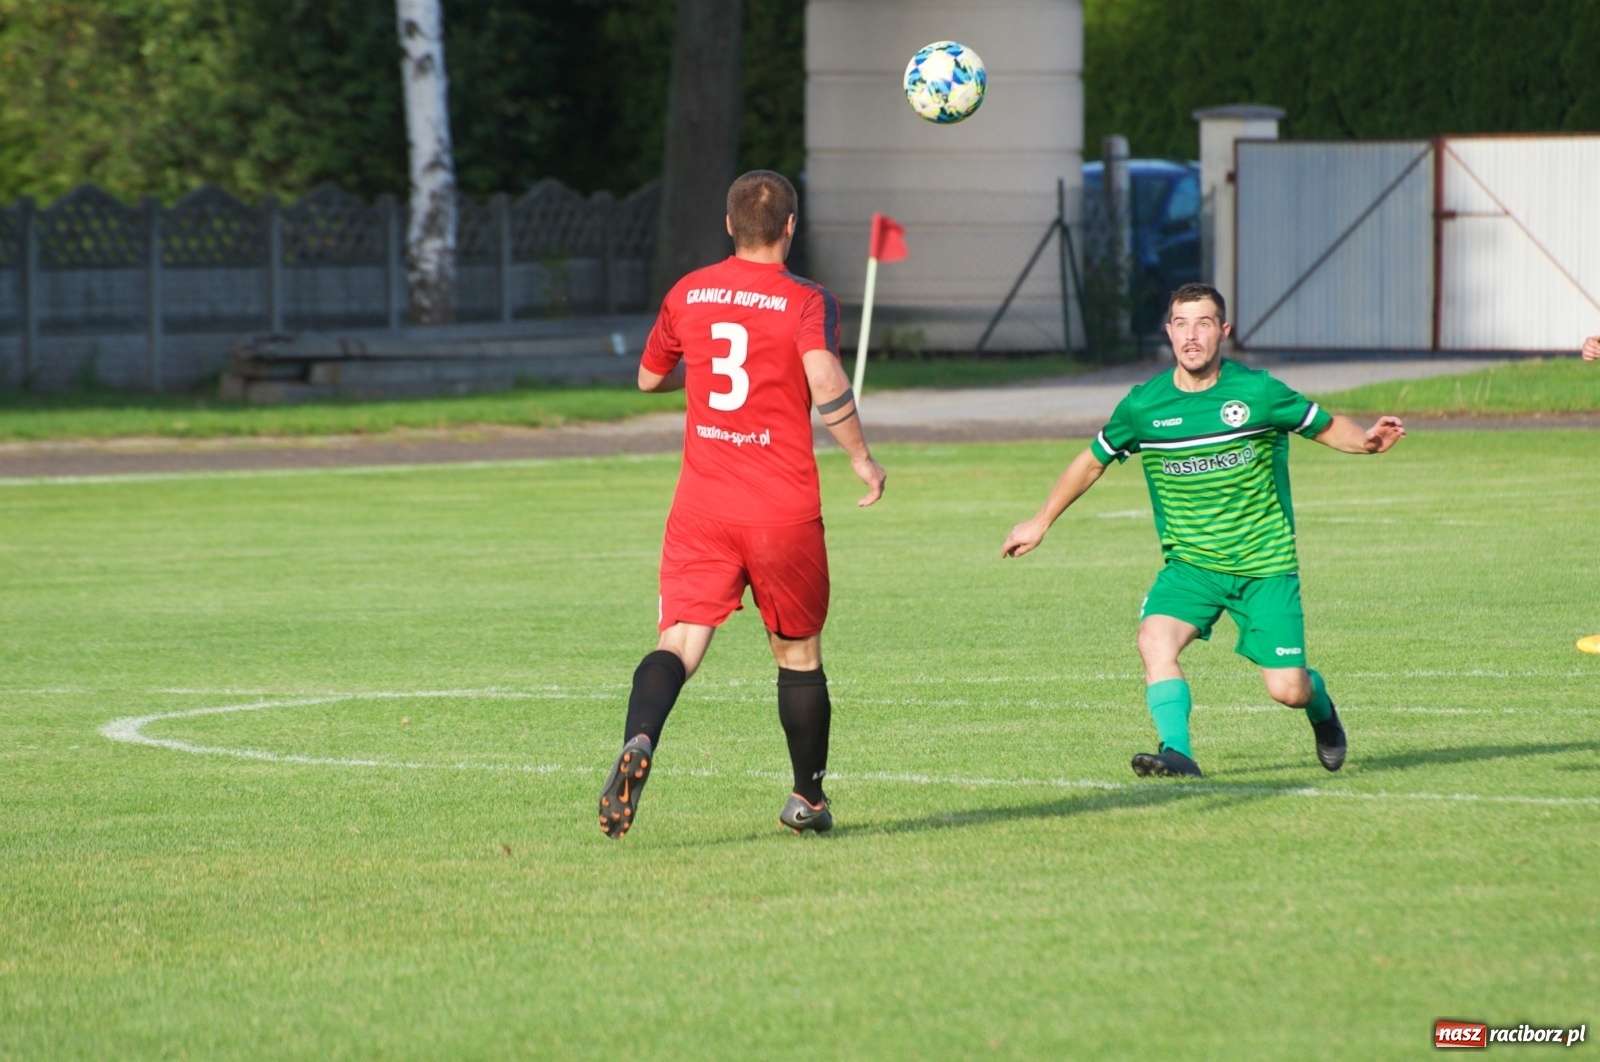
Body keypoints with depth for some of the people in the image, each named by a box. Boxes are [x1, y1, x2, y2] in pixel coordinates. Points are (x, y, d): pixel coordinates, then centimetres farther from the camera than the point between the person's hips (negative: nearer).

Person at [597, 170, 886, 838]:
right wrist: (861, 458, -10)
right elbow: (826, 381, -23)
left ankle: (638, 742, -38)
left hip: (701, 507, 2)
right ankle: (808, 800, 26)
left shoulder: (687, 294, 7)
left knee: (680, 642, -8)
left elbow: (650, 378, 21)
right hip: (785, 509, -2)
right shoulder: (806, 302, -5)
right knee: (799, 652, 15)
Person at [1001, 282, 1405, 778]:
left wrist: (1366, 440, -19)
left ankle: (1320, 705, 31)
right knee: (1155, 636, -28)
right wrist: (1041, 523, 19)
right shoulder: (1144, 405, -4)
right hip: (1190, 563, 2)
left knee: (1287, 690, -5)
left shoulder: (1258, 392, -9)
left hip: (1264, 563, -2)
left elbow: (1327, 427, 4)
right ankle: (1177, 752, -29)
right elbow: (1093, 460, 13)